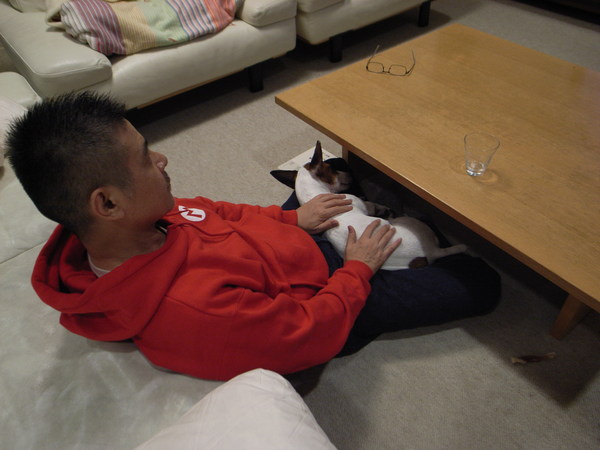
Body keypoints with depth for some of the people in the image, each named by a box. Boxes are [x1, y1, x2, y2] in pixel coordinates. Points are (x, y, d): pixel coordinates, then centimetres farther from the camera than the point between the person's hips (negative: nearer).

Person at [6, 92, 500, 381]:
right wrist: (358, 270, -12)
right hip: (328, 301, -7)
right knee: (481, 282, 5)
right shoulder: (190, 310, -42)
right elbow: (316, 331, -28)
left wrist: (292, 217, -1)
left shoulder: (132, 222, -18)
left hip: (295, 235, 7)